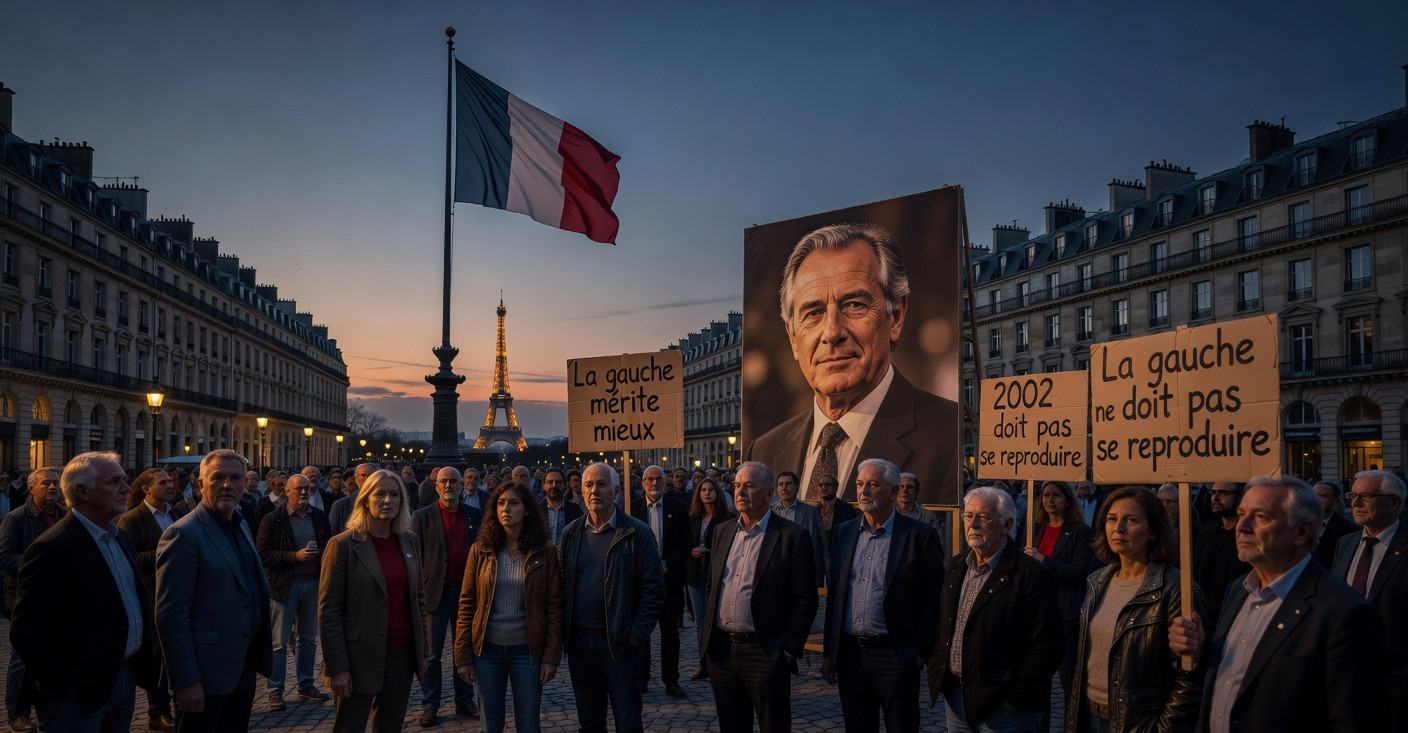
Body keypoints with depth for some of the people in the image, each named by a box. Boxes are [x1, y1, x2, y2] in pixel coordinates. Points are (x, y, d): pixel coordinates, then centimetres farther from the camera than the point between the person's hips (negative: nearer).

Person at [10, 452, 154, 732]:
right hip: (82, 695, -8)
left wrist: (140, 666, 8)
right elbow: (27, 632, -20)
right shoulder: (54, 548, -18)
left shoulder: (117, 536, 10)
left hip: (126, 679, 8)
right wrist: (68, 686, -18)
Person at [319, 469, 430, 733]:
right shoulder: (343, 545, -8)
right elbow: (328, 612, -9)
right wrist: (336, 667, -13)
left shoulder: (409, 542, 7)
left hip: (401, 654, 5)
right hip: (360, 658, -5)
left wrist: (422, 649, 11)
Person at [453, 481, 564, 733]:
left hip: (527, 650, -1)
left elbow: (554, 607, -4)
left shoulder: (545, 552, -4)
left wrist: (551, 657, -8)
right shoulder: (481, 551, -1)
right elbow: (467, 605, 1)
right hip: (487, 648, 1)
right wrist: (463, 656, -2)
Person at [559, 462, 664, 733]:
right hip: (579, 644, 4)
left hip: (620, 644, -4)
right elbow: (562, 584, 9)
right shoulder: (571, 534, 6)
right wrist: (563, 631, 1)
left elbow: (653, 588, -8)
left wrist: (638, 633, -12)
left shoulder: (637, 533, -7)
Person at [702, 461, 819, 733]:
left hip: (766, 654, -5)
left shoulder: (793, 536, -8)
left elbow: (805, 600, -8)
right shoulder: (722, 531, 10)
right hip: (721, 651, 5)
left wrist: (789, 650, -11)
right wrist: (708, 635, 11)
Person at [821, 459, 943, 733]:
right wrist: (828, 653, 9)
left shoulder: (920, 535, -6)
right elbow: (834, 594, 11)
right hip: (850, 656, 5)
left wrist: (920, 653, -10)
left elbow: (935, 599, -6)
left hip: (895, 657, -4)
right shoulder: (844, 532, 9)